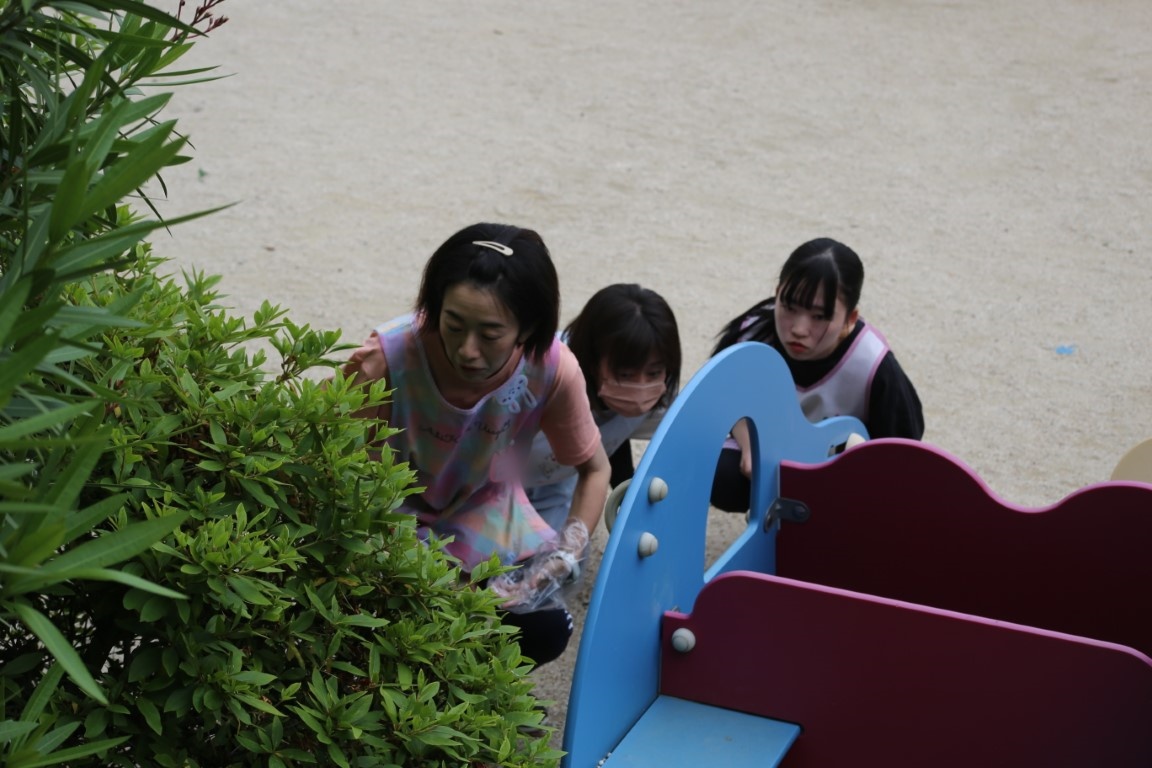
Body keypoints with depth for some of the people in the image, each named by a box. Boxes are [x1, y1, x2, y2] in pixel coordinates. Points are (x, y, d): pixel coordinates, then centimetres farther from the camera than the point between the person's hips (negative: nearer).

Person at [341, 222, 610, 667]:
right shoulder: (391, 355, -32)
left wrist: (563, 559, -17)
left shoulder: (552, 369, -24)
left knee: (546, 631, -15)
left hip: (489, 524, 3)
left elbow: (594, 469, -6)